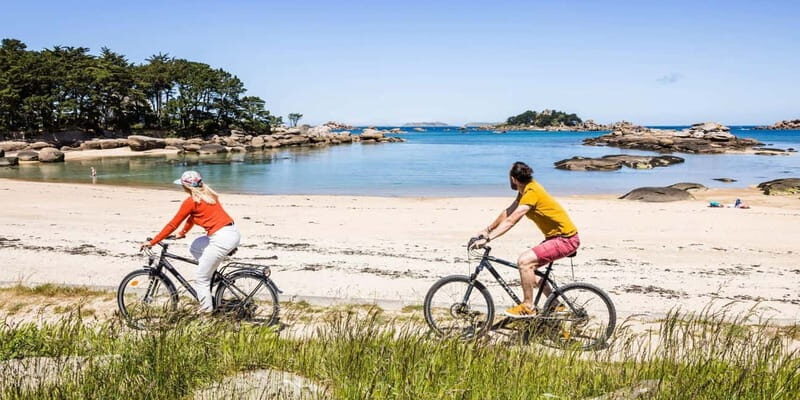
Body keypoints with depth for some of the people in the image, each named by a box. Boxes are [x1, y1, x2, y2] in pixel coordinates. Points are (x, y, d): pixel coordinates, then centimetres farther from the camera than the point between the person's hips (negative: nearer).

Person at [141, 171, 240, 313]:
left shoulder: (190, 201, -5)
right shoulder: (208, 194, 18)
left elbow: (172, 225, -1)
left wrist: (152, 242, 7)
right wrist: (183, 233, 41)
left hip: (222, 239, -8)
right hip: (234, 233, 9)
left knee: (200, 278, 5)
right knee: (195, 247, 25)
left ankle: (206, 311, 10)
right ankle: (213, 277, 19)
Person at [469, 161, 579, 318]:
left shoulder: (532, 193, -23)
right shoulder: (526, 189, 6)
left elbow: (511, 221, -29)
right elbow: (508, 212, 11)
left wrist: (487, 239, -32)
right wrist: (487, 230, 10)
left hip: (566, 239, -10)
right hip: (556, 236, 10)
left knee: (524, 261, -22)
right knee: (529, 267, 13)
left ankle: (528, 307, -10)